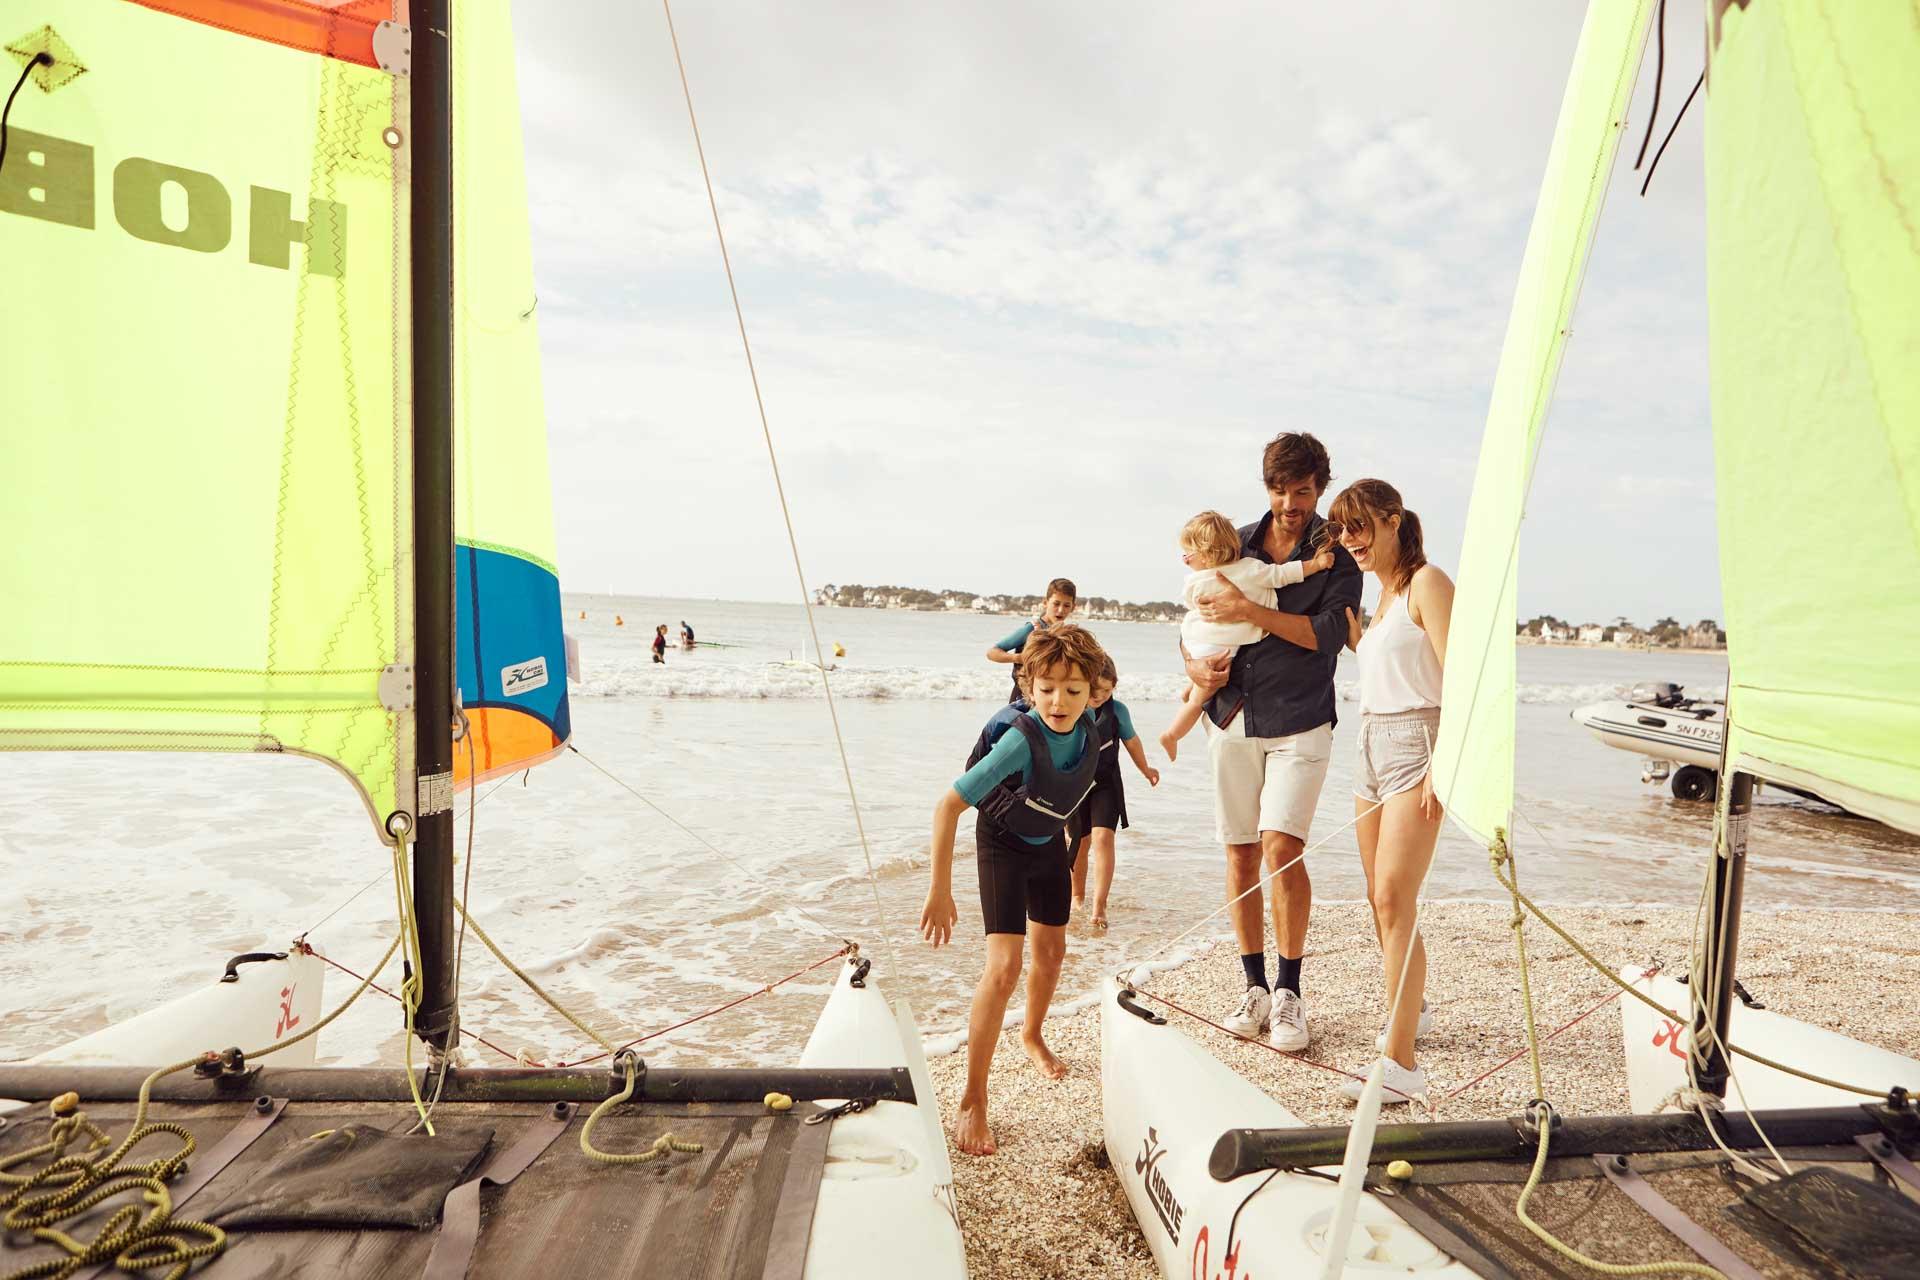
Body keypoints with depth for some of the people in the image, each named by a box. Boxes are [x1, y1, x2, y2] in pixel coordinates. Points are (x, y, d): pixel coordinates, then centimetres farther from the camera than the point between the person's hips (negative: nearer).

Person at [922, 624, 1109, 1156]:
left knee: (1051, 951, 20)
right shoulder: (1021, 738, -37)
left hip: (1050, 842, 6)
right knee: (1004, 966, -17)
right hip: (1003, 844, -6)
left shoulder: (1088, 732, -17)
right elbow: (948, 804, -36)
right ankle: (972, 1102, -4)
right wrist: (940, 890, -37)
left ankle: (1032, 1035, 51)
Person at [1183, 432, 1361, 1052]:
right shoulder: (1236, 545, 10)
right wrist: (1196, 666, -5)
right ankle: (1255, 986, 18)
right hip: (1233, 718, 4)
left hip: (1299, 724, -3)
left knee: (1282, 847, -14)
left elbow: (1327, 633, -12)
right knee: (1241, 854, 6)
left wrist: (1249, 611, -16)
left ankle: (1289, 992, 1)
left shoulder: (1338, 553, 1)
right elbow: (1200, 621, 15)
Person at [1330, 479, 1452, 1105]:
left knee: (1394, 902, -14)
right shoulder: (1383, 591, 18)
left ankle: (1400, 1062, -10)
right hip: (1372, 742, 9)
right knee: (1380, 898, 15)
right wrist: (1349, 624, 18)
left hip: (1416, 742, -9)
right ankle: (1411, 1007, 36)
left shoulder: (1427, 582, -8)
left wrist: (1440, 765, -21)